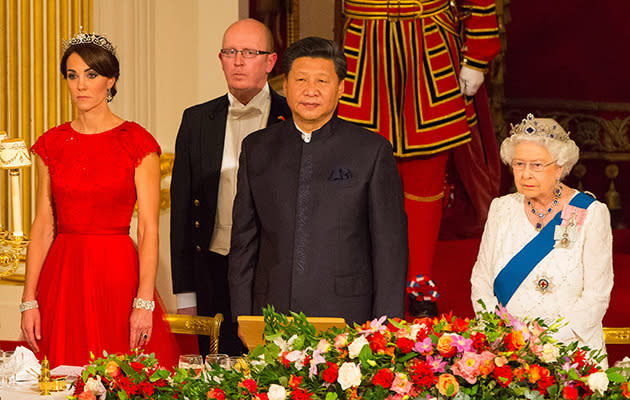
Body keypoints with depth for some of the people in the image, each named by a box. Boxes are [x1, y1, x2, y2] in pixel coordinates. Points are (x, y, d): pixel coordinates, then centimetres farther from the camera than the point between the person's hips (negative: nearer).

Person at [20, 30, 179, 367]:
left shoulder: (136, 143, -2)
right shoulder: (51, 144, 8)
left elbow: (148, 228, -6)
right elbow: (43, 226, 7)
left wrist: (144, 302, -15)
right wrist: (29, 300, -1)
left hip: (118, 275, -3)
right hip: (61, 276, 3)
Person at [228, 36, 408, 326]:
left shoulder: (372, 150, 1)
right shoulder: (256, 148, 10)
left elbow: (390, 247, 1)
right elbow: (244, 240, 12)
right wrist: (242, 320, 5)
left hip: (345, 318, -2)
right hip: (272, 316, 2)